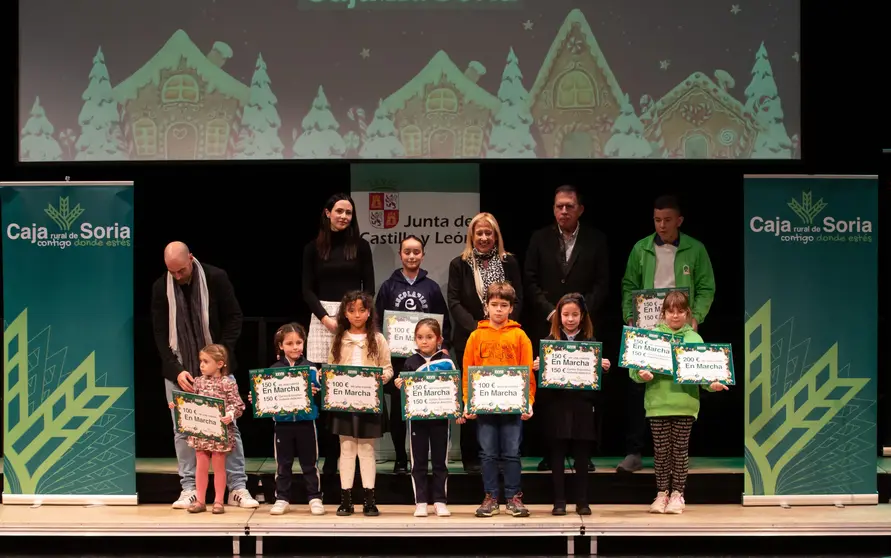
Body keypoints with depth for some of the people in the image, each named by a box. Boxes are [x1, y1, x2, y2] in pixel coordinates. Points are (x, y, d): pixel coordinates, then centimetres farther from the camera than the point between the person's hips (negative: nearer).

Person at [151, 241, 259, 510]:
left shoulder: (216, 278, -5)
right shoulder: (161, 287, -1)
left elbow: (234, 318, -2)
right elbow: (160, 334, -1)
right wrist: (175, 370, -12)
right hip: (179, 370, 1)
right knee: (182, 430, 1)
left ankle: (238, 487, 3)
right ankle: (189, 489, 6)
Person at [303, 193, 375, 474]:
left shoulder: (361, 246, 6)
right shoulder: (313, 248, 7)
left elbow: (369, 287, 5)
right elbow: (307, 289, 5)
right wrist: (325, 318, -9)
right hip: (322, 317, 0)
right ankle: (330, 453, 0)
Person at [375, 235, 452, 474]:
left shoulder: (432, 287, 8)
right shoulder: (388, 286, 7)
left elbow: (444, 323, 8)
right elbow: (378, 321, 5)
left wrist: (442, 346, -6)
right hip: (396, 356, 0)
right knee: (397, 406, 3)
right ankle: (400, 458, 11)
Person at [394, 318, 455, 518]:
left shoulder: (447, 362, 1)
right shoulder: (410, 362, 3)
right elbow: (405, 389, 7)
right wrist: (400, 385, -15)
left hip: (440, 418, -1)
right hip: (417, 417, 1)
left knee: (440, 460, 6)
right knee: (418, 461, 4)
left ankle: (439, 501, 13)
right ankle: (421, 502, 10)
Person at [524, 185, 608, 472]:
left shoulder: (596, 240, 7)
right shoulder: (540, 238, 8)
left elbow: (602, 283, 3)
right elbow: (530, 281, 4)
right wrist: (551, 311, -7)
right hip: (546, 326, 1)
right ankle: (549, 453, 5)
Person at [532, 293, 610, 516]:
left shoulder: (591, 342, 6)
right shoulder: (549, 341, 4)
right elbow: (541, 368, 2)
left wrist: (604, 368, -14)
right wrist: (536, 367, -18)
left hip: (582, 407, 0)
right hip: (557, 406, 0)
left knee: (581, 455, 5)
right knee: (558, 455, 4)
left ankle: (582, 501, 13)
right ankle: (559, 501, 10)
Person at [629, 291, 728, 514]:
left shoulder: (694, 339, 7)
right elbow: (635, 366, 3)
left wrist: (712, 383, -16)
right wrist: (641, 374, -18)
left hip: (685, 402, 0)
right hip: (658, 402, 0)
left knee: (680, 449, 4)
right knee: (661, 450, 4)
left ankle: (677, 494, 14)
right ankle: (662, 493, 15)